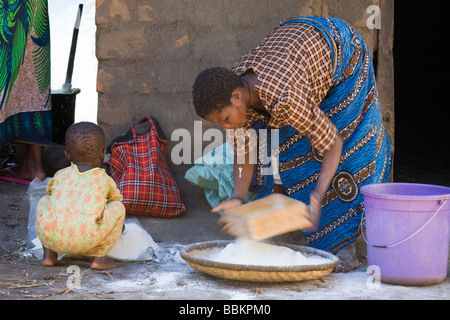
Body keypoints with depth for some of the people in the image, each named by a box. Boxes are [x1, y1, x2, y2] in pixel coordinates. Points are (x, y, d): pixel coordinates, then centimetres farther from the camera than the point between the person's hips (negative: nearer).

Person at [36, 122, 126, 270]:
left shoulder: (60, 175, 27)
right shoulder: (105, 180, 23)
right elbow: (116, 198, 42)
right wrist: (118, 225, 63)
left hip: (50, 235, 3)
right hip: (85, 240, -3)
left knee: (44, 202, 34)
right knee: (118, 207, 19)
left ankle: (49, 256, 26)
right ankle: (100, 257, 13)